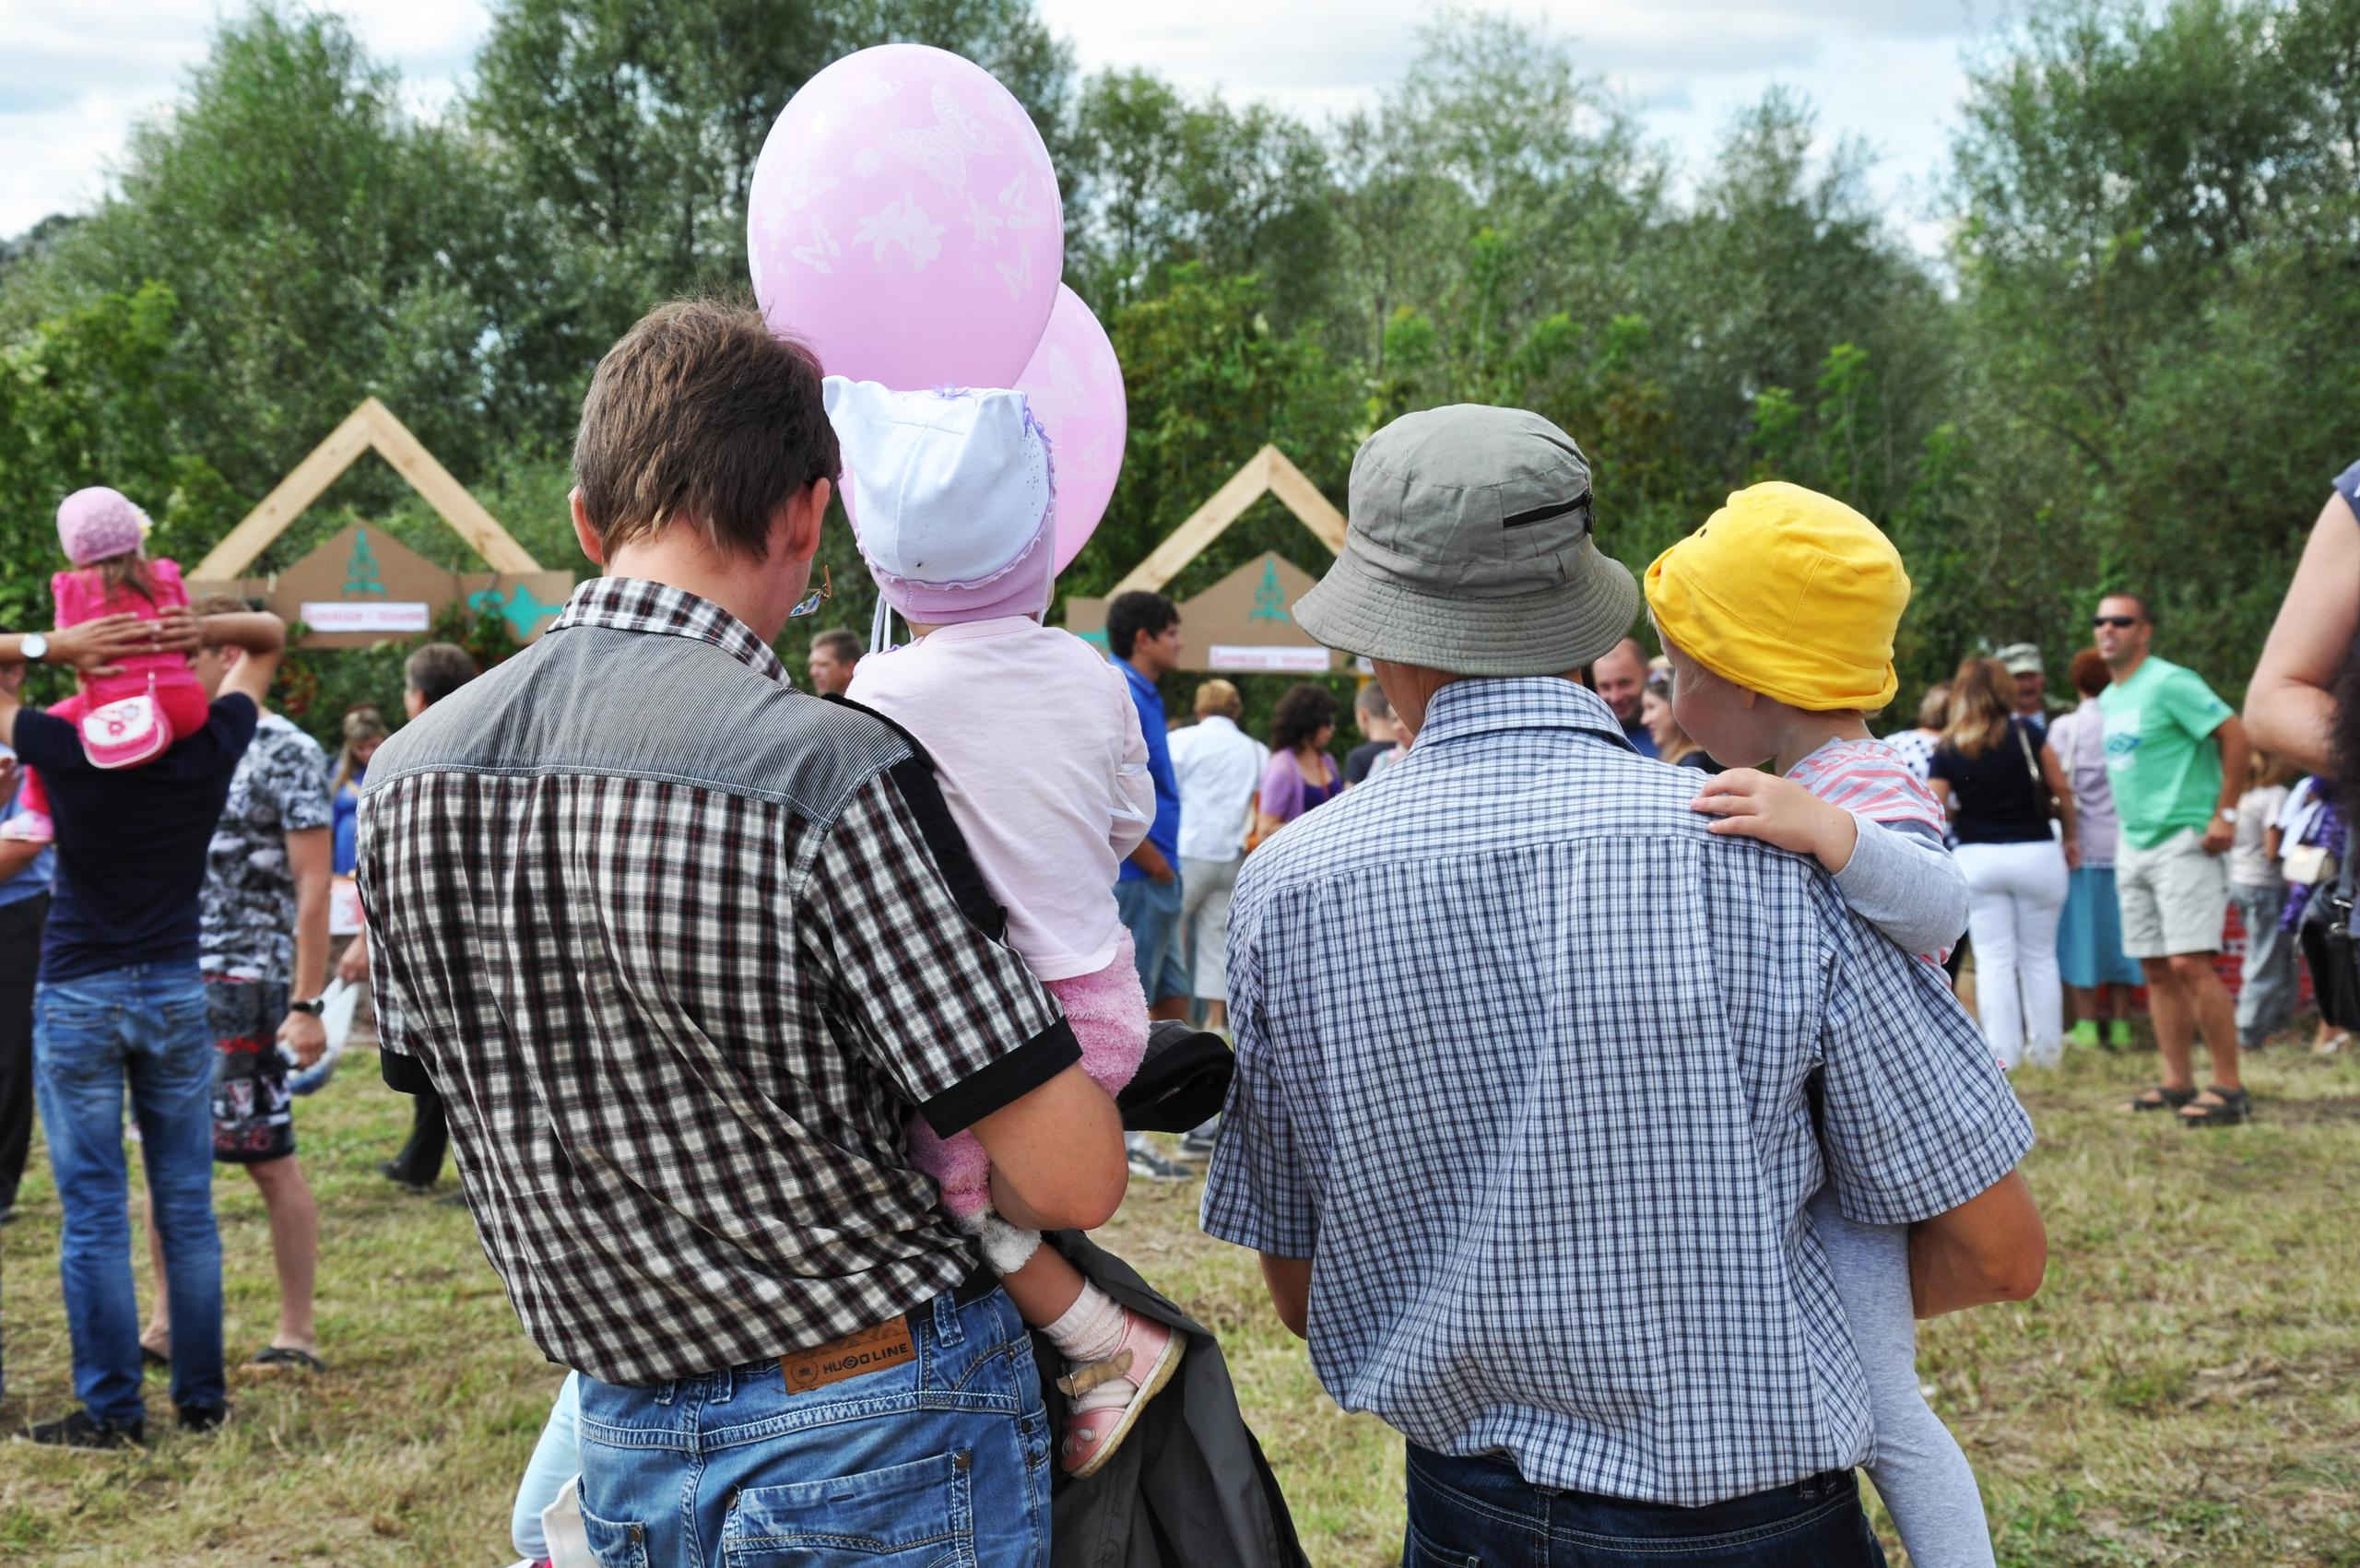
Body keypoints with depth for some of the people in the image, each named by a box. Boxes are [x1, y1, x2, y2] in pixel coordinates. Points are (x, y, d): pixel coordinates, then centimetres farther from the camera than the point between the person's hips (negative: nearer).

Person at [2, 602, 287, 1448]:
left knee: (94, 1215, 2)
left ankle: (111, 1410, 5)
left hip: (77, 999, -3)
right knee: (187, 1206, 9)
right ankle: (202, 1398, 15)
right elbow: (271, 636, 7)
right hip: (176, 994, 3)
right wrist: (205, 630, -13)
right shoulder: (213, 748, -6)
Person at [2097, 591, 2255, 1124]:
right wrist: (2130, 822, 17)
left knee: (2190, 964, -14)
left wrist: (2224, 814, -16)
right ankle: (2179, 1082, 14)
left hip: (2184, 841, -9)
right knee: (2155, 969, 8)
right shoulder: (2109, 699, 15)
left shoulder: (2169, 683, -12)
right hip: (2133, 846, 9)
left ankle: (2229, 1086, -8)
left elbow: (2234, 735, -15)